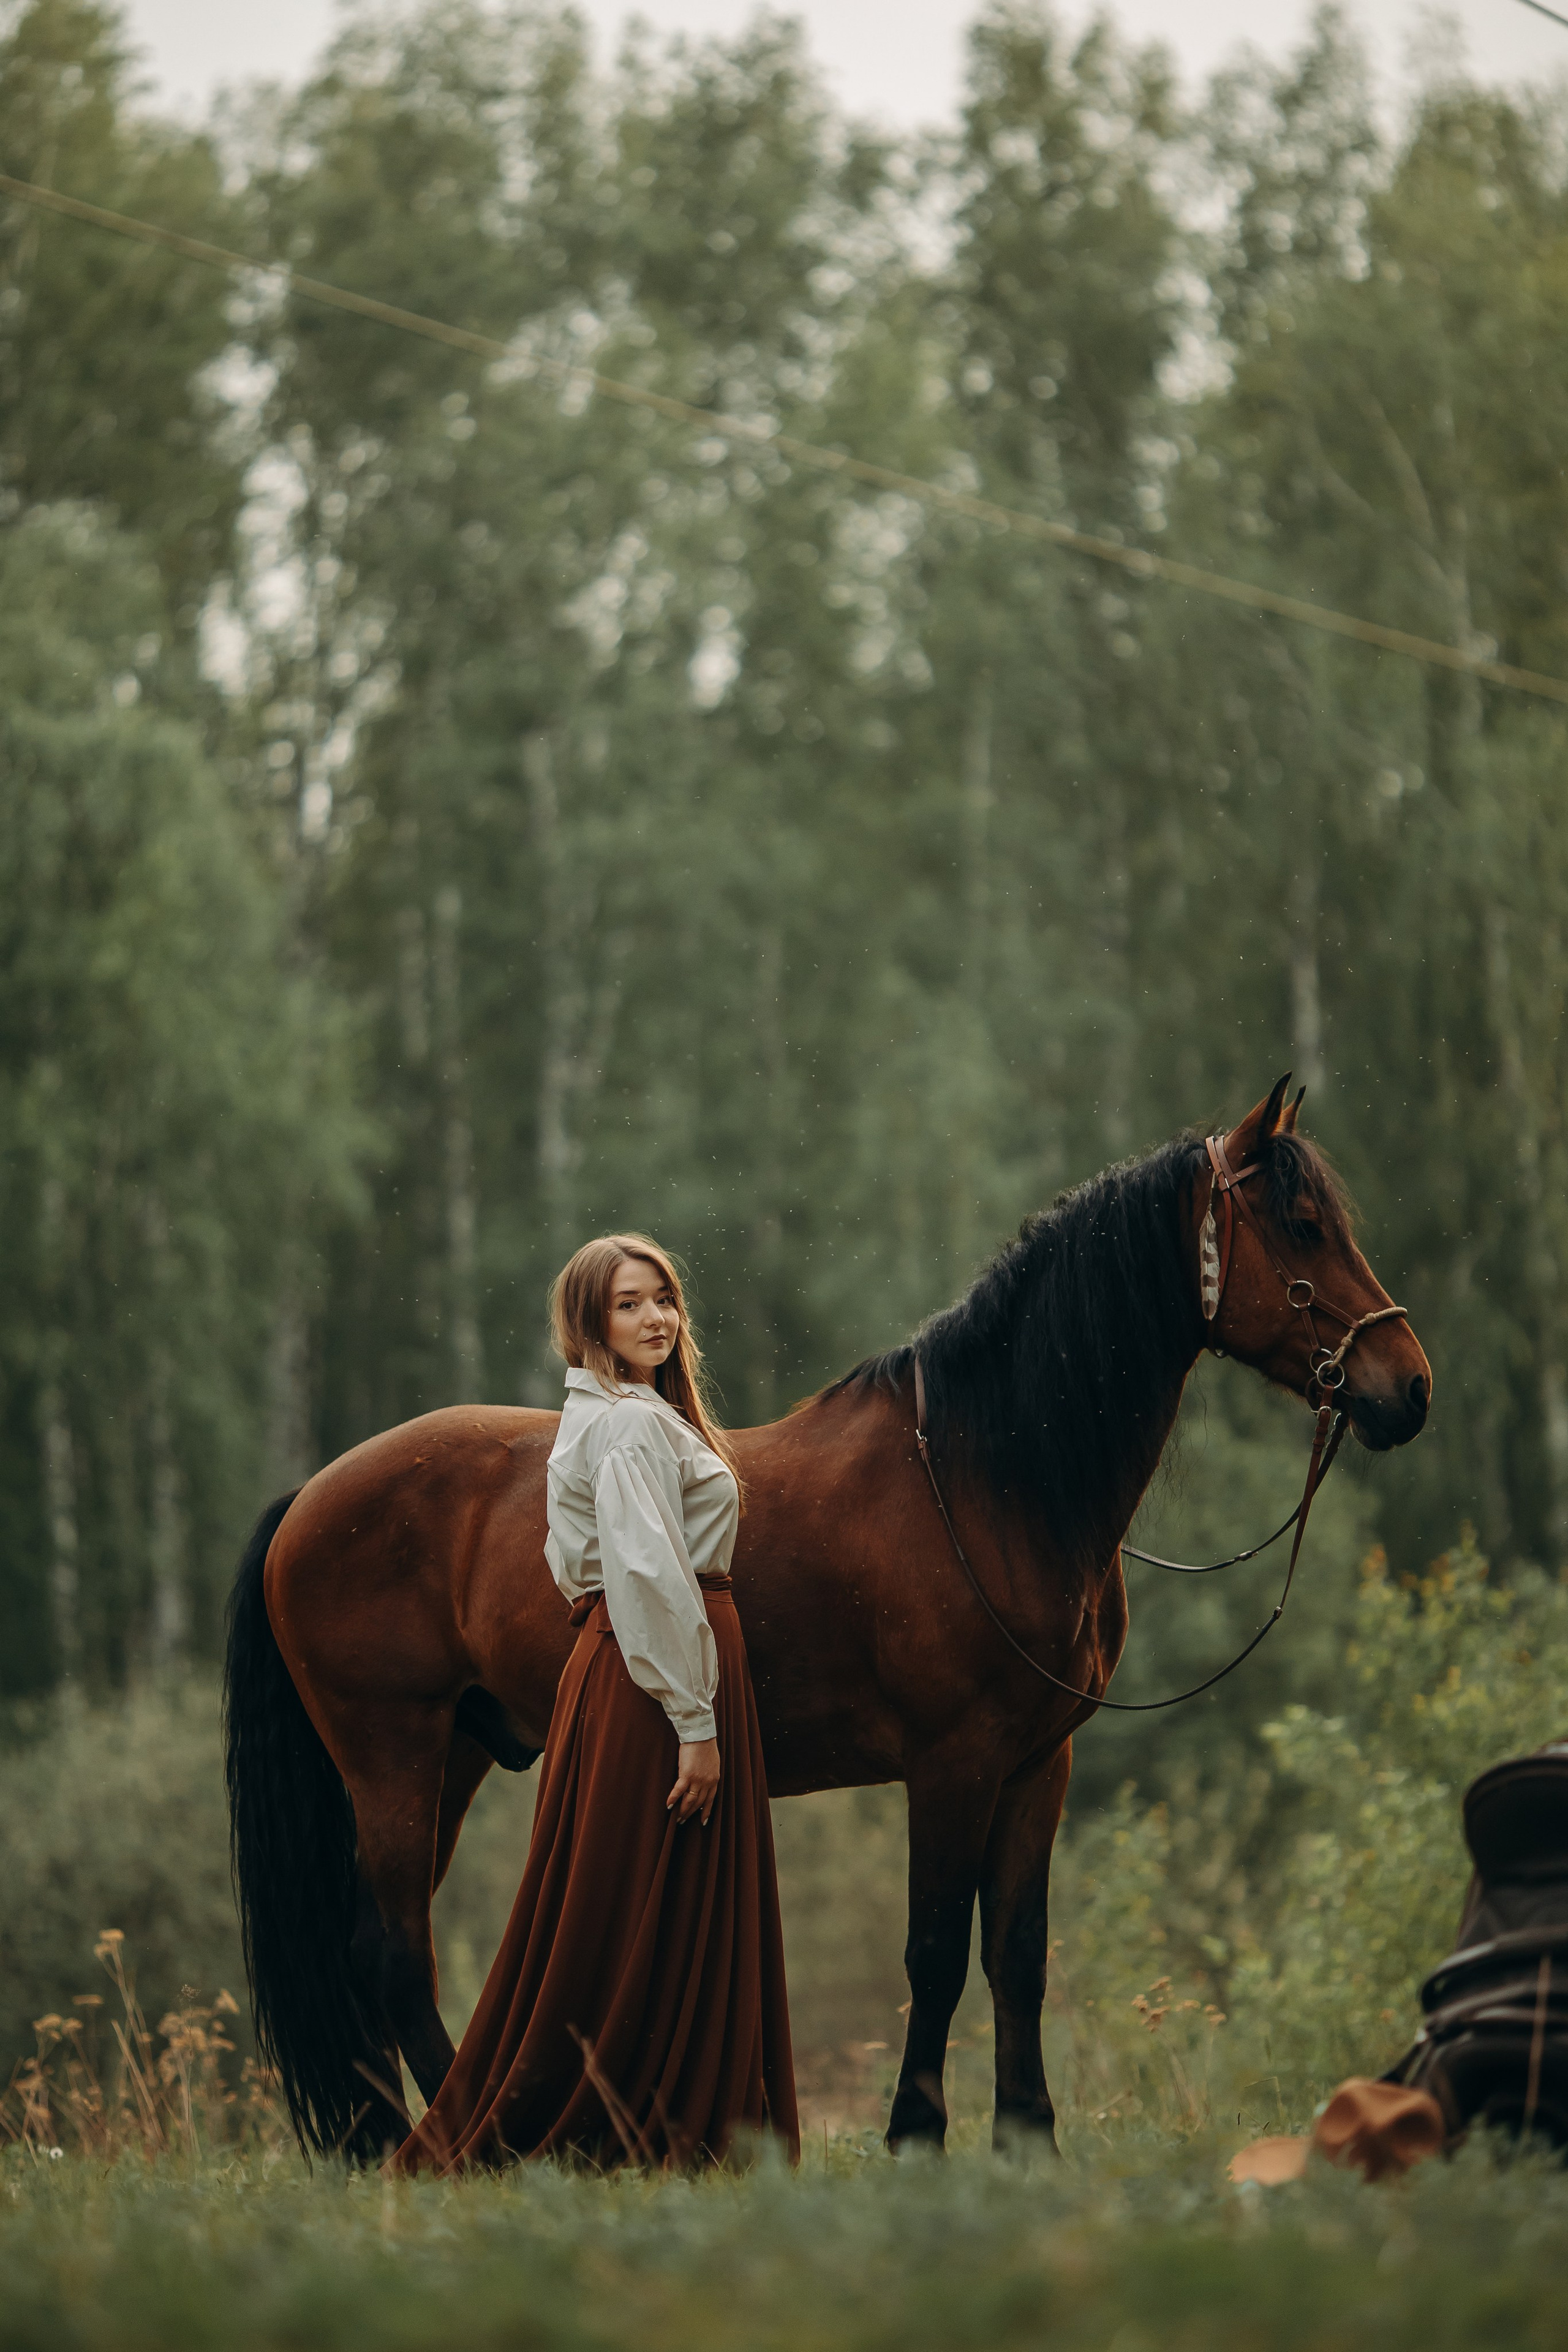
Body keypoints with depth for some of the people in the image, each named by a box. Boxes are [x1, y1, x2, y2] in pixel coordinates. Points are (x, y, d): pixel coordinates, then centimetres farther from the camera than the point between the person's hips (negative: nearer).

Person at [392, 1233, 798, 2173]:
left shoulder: (608, 1416, 18)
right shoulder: (636, 1426, -15)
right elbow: (650, 1575, -23)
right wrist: (696, 1722, -23)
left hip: (617, 1663, 10)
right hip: (661, 1674, -10)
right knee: (652, 1920, -5)